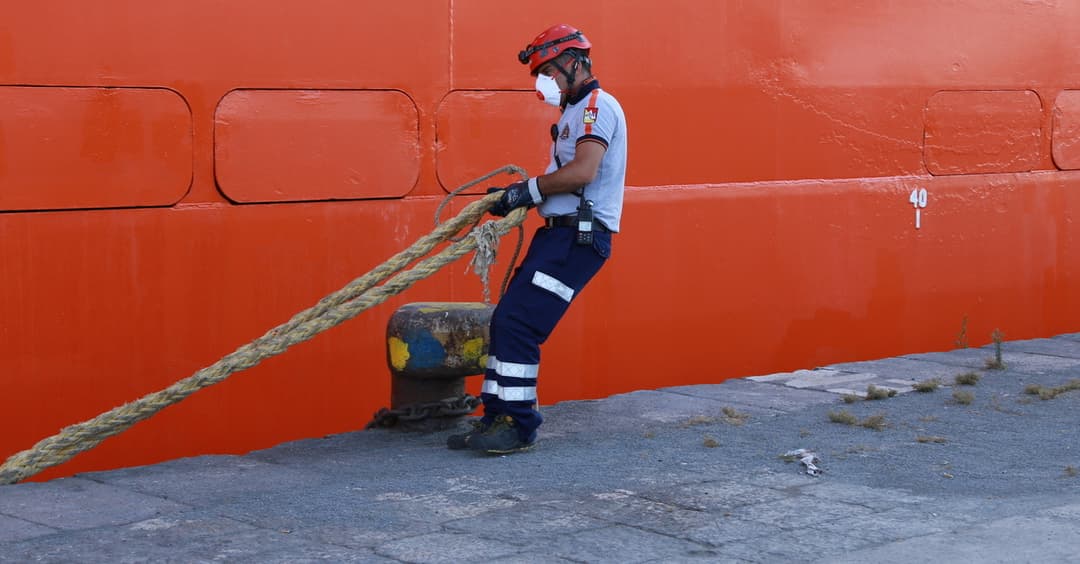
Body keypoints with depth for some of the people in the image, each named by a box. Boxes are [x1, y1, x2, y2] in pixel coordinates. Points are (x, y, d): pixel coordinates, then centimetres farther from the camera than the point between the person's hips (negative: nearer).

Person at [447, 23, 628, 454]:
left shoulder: (598, 105, -9)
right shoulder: (576, 112, 23)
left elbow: (583, 172, -22)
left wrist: (528, 190, -12)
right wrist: (518, 196, 7)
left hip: (579, 237, -10)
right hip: (559, 234, 10)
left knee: (516, 323, -14)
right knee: (505, 322, 7)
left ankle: (518, 426, -8)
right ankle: (497, 419, 11)